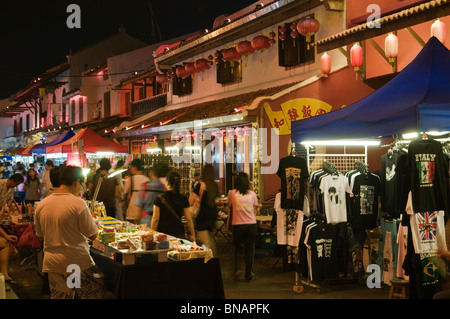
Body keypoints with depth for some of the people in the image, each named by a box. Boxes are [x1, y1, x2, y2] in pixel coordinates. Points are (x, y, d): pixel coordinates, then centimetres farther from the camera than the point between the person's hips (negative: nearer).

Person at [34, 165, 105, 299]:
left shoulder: (41, 205, 3)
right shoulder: (78, 203, -15)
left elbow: (40, 236, 13)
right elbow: (93, 235, -11)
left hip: (51, 263, 6)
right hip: (77, 263, -6)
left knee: (59, 296, 15)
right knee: (96, 292, 10)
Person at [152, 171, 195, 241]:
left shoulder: (159, 199, -6)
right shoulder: (183, 199, 1)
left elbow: (155, 219, -5)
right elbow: (188, 219, 4)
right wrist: (192, 234, 14)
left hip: (163, 233, -2)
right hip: (179, 234, 2)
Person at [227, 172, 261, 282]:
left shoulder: (232, 193, -2)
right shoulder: (252, 194, 1)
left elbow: (228, 204, 13)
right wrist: (258, 206, 35)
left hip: (237, 224, -1)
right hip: (251, 224, 1)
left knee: (237, 248, 16)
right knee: (250, 249, 9)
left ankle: (237, 268, -3)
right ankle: (249, 275, 12)